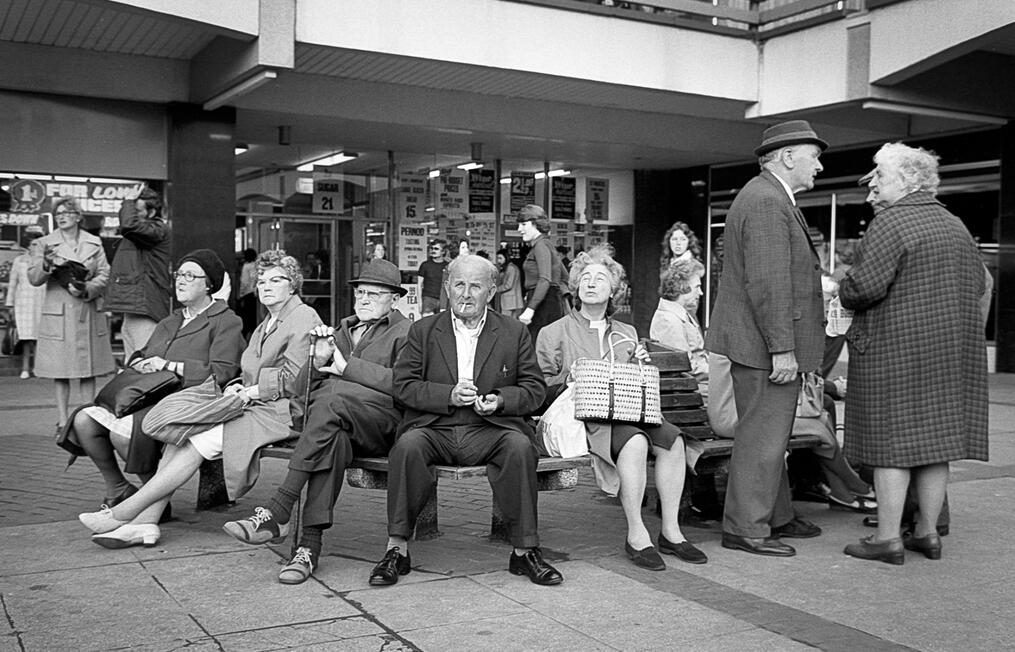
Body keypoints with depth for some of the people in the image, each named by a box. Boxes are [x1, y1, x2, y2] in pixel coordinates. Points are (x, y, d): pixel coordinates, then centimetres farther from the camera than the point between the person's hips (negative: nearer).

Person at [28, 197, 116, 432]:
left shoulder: (94, 243, 9)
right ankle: (63, 420, 7)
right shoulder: (46, 243, 6)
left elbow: (104, 275, 5)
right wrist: (47, 265, -19)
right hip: (58, 314, -1)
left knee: (89, 369, 4)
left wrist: (86, 289, -13)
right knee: (59, 370, 0)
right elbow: (33, 278, 1)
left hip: (88, 313, 1)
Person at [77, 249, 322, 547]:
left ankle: (124, 513, -19)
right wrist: (237, 388, 2)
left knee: (196, 445, -22)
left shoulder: (305, 318, -2)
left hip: (279, 411, -8)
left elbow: (294, 379, -11)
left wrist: (250, 393, -12)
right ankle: (144, 521, -21)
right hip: (252, 406, 8)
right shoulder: (264, 326, 27)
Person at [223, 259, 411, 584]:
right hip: (328, 419, 4)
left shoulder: (405, 332, 15)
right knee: (334, 441, -34)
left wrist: (347, 367, -4)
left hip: (380, 426, -4)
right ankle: (310, 545, -38)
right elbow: (301, 389, 26)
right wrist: (319, 360, 5)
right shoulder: (339, 331, 32)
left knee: (330, 402, -36)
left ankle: (276, 513, -39)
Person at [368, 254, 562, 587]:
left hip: (490, 431, 0)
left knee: (519, 446, -32)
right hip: (434, 431, 0)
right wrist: (449, 396, -12)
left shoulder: (515, 333, 11)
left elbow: (535, 388, 10)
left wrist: (500, 400, -11)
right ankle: (396, 550, -21)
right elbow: (403, 385, 4)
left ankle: (525, 552, -20)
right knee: (408, 445, -32)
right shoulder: (423, 330, 11)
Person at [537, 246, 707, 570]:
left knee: (672, 438, -26)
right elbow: (542, 384, 6)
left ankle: (670, 531, -17)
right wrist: (570, 380, -12)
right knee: (635, 442, -34)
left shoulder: (627, 333, 25)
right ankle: (636, 535, -26)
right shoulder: (554, 333, 12)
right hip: (583, 415, -5)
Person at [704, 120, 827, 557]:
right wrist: (783, 349, -24)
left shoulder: (773, 199, 19)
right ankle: (745, 529, 5)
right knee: (762, 438, -4)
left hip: (764, 344, 11)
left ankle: (777, 517, 30)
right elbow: (768, 284, -23)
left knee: (771, 437, 18)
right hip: (764, 346, -11)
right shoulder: (766, 203, -17)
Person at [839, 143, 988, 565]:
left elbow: (866, 284, -20)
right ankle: (928, 533, 18)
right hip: (951, 350, 8)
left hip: (895, 348, -8)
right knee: (934, 438, 11)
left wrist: (844, 294, 0)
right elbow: (976, 284, 15)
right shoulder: (955, 225, 13)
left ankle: (888, 538, 2)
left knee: (890, 439, -2)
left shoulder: (891, 222, -12)